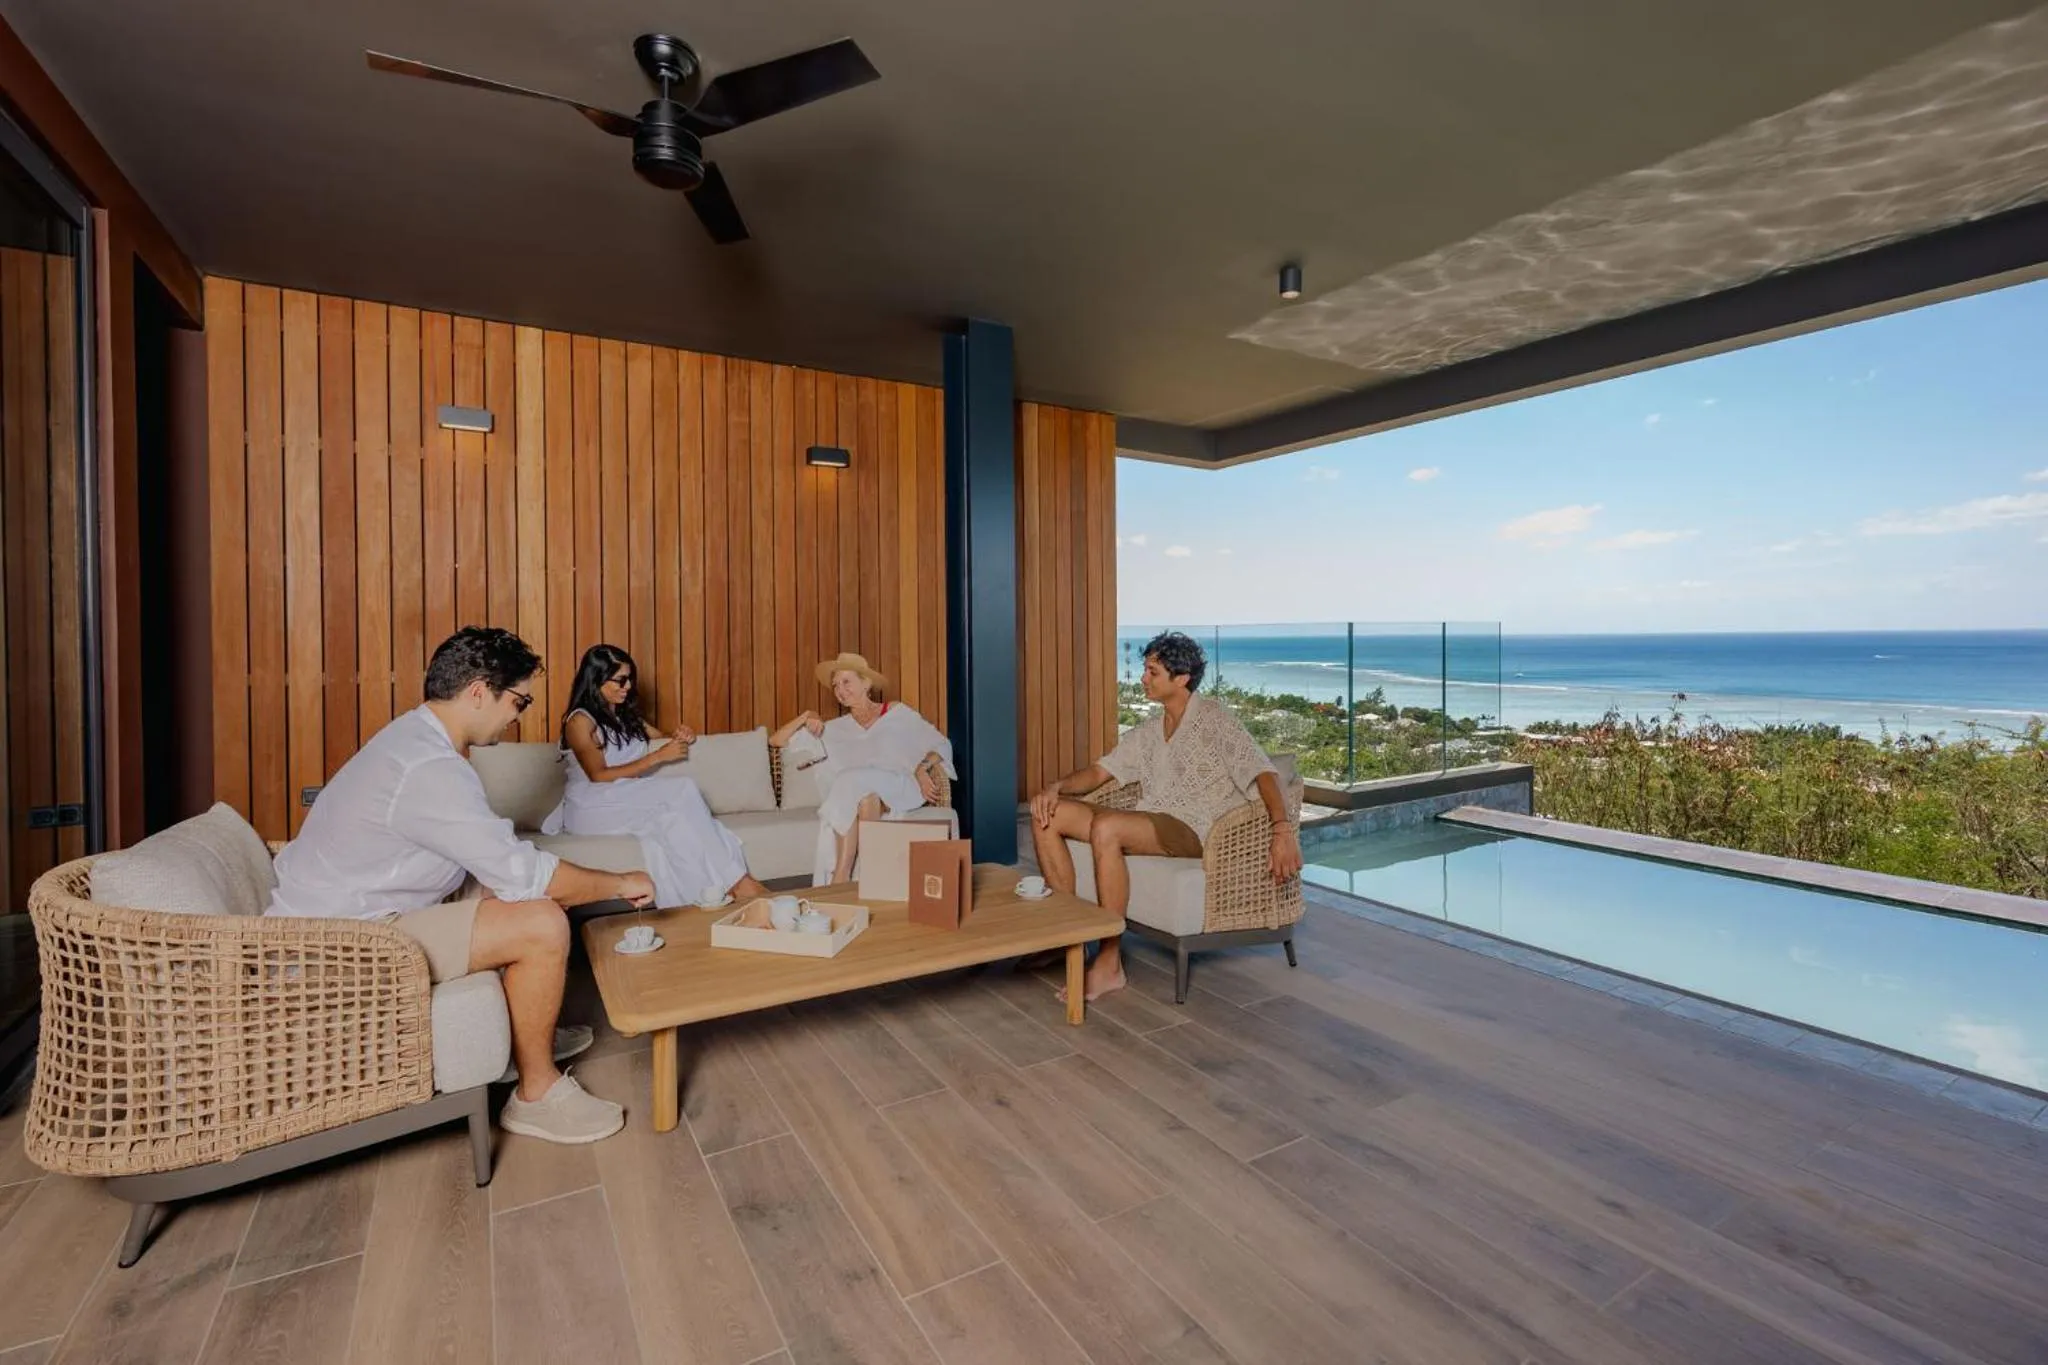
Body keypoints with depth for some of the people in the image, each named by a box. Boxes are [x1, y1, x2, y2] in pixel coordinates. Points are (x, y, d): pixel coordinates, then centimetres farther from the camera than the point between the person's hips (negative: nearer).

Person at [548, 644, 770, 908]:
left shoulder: (625, 716, 18)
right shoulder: (579, 720, -5)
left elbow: (660, 738, 28)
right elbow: (599, 776, -15)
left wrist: (679, 737, 3)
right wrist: (659, 756, -17)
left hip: (628, 801, 6)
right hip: (592, 809, -6)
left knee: (674, 815, -30)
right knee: (681, 791, -29)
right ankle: (734, 882, -29)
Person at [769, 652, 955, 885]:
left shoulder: (897, 713, 15)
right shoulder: (837, 728, 20)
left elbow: (940, 744, 9)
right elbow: (776, 741, 20)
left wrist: (923, 769, -10)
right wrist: (806, 717, 4)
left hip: (899, 791, -2)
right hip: (855, 791, 2)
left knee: (857, 784, -34)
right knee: (864, 797, -35)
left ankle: (840, 879, -34)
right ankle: (838, 883, -36)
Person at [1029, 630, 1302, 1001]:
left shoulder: (1213, 717, -2)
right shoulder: (1145, 733, 19)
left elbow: (1261, 771, -12)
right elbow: (1100, 771, 18)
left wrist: (1283, 830, -27)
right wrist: (1056, 786, -2)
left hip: (1192, 830, -7)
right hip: (1145, 824, 7)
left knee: (1105, 827, -36)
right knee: (1046, 814, -9)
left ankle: (1109, 963, -28)